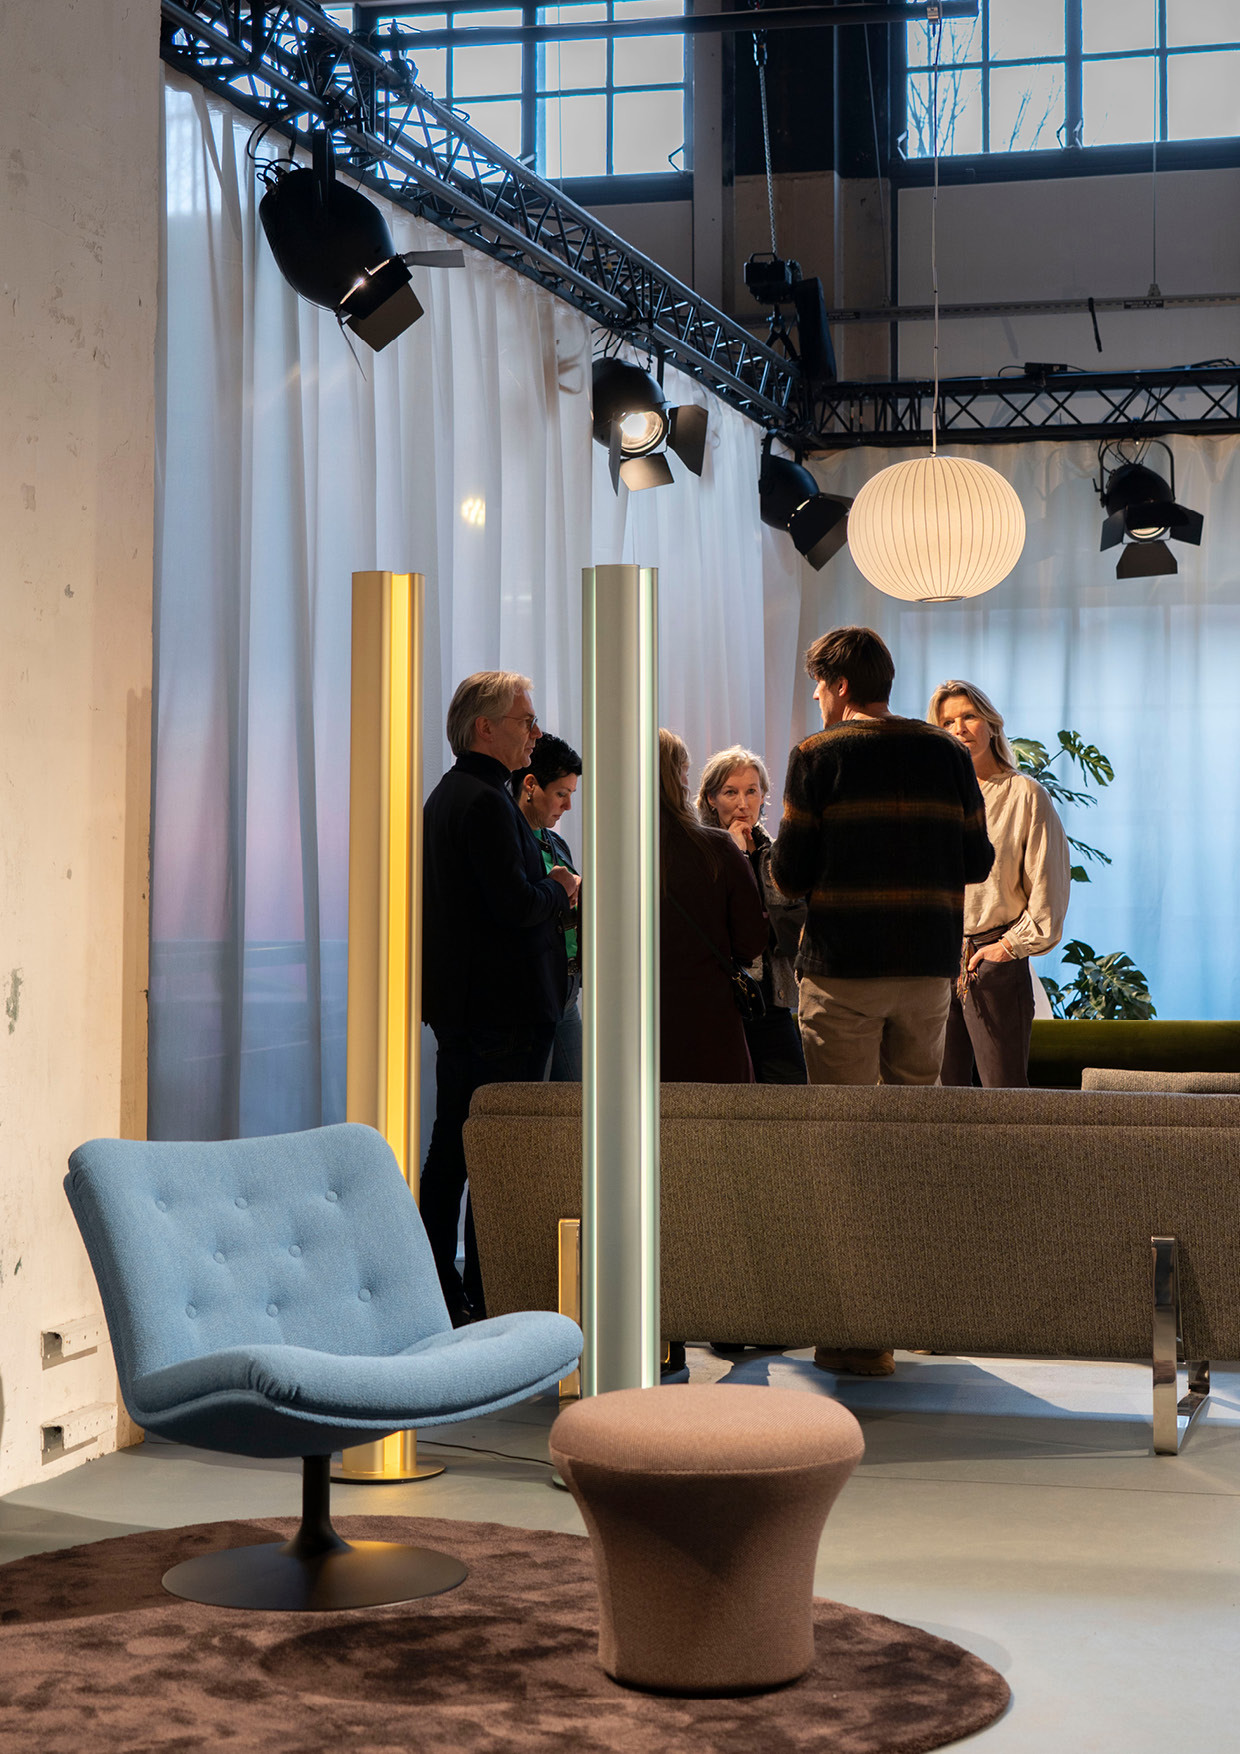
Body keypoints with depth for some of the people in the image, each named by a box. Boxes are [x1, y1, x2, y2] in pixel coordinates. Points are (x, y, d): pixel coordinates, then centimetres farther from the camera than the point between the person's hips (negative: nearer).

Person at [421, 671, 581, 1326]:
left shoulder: (445, 794, 16)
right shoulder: (486, 801, -17)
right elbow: (516, 904, -23)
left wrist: (546, 888, 12)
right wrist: (562, 893, -5)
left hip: (457, 1001, 11)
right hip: (503, 1006, -10)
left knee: (450, 1148, 13)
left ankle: (438, 1290, 20)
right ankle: (483, 1295, -1)